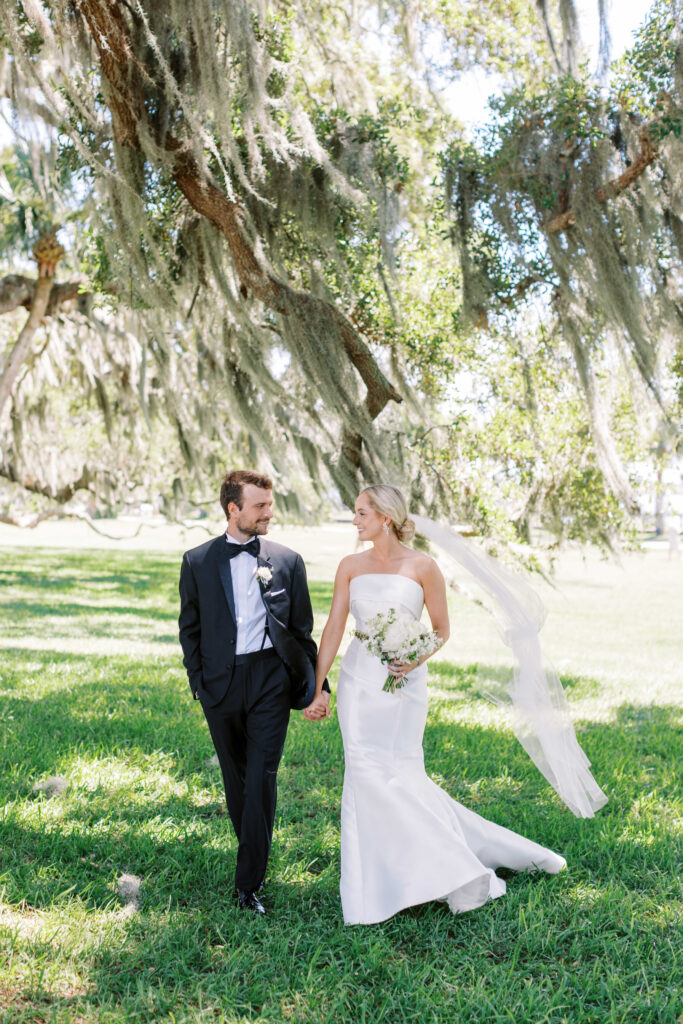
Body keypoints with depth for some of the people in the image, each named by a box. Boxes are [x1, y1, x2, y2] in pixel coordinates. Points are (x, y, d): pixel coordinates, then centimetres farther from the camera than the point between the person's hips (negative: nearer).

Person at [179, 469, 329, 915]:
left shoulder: (288, 561, 2)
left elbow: (302, 629, 7)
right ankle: (252, 852, 36)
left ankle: (250, 882, 2)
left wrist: (315, 685, 5)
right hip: (221, 682, 2)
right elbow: (189, 628, 8)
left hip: (271, 679, -1)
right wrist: (199, 682, 2)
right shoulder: (198, 561, 2)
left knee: (262, 778, -5)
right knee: (236, 777, 15)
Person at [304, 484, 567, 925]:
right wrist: (318, 688, 2)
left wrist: (418, 658, -17)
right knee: (365, 772, -2)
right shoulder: (351, 566, 4)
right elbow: (334, 628, 4)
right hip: (359, 681, 3)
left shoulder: (422, 566, -5)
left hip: (405, 683, -3)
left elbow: (442, 629, 2)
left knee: (402, 774, -5)